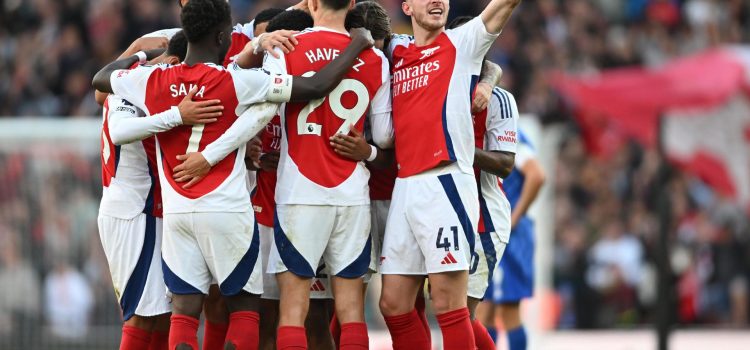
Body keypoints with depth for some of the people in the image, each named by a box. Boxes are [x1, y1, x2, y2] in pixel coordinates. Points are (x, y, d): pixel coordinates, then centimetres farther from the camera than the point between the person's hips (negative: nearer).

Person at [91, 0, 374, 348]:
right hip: (228, 210, -3)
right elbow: (317, 87, -11)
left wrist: (138, 55, 35)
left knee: (184, 312, 2)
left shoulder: (152, 80, 1)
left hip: (176, 211, 3)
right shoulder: (237, 82, -10)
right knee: (244, 308, 9)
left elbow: (100, 78, 21)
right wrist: (357, 44, 2)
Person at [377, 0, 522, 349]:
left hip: (446, 184, -6)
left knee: (449, 307, -8)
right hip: (405, 186, 6)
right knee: (394, 305, 6)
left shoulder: (462, 43, 4)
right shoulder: (396, 52, 18)